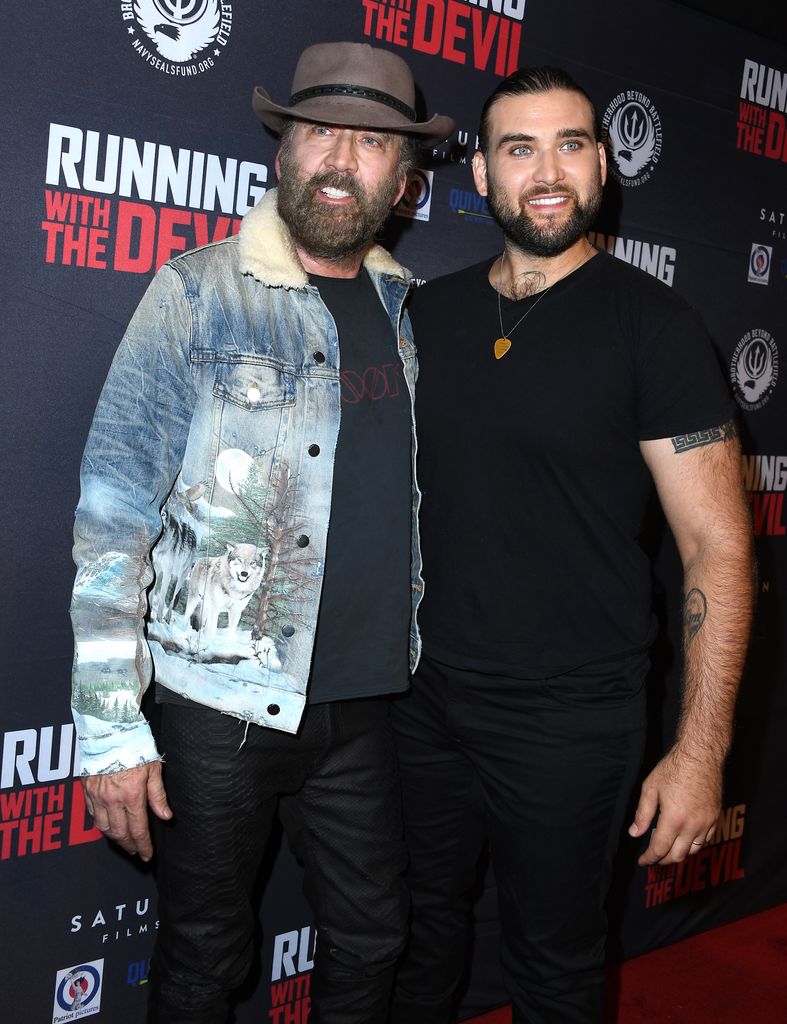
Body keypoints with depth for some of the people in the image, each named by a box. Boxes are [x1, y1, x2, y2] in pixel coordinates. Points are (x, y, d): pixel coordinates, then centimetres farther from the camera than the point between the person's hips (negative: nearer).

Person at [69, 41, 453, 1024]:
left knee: (370, 940, 18)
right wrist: (111, 730, -14)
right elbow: (112, 518, -11)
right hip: (220, 707, -4)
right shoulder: (198, 294, -9)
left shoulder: (406, 305, 7)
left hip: (361, 702, 5)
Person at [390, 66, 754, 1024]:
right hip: (422, 693, 4)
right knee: (419, 939, 22)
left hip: (569, 716, -4)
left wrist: (701, 749, -16)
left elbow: (717, 547, -12)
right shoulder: (426, 313, 4)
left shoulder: (649, 322, -10)